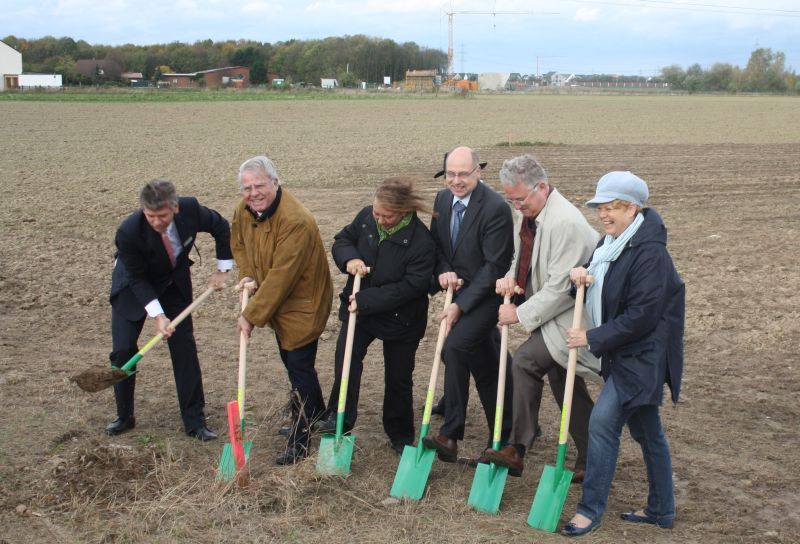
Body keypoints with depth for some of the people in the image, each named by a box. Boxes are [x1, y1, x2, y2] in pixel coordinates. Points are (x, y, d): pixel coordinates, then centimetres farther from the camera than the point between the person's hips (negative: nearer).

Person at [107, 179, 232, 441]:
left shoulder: (190, 208, -28)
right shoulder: (129, 232, -35)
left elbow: (221, 228, -6)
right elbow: (138, 279, -22)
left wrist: (222, 269, -4)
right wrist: (158, 315, -29)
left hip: (174, 284, 2)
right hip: (133, 288, -2)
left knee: (185, 349, -2)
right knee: (122, 350, -4)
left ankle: (195, 421, 6)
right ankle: (124, 416, 17)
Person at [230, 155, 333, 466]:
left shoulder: (295, 221, -31)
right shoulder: (245, 210, -5)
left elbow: (280, 276, -31)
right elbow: (238, 242, 16)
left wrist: (251, 316, -26)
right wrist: (246, 274, -3)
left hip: (302, 304, -9)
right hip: (277, 302, 9)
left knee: (299, 366, -4)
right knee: (291, 362, 21)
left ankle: (301, 440, 9)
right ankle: (316, 418, 42)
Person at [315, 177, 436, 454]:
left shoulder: (421, 241, -26)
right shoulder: (366, 217, -10)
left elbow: (411, 286, -26)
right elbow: (342, 241, 5)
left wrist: (366, 300, -27)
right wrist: (349, 258, -19)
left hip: (400, 317, -4)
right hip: (359, 307, 4)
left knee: (398, 378, 10)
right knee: (346, 357, -13)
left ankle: (401, 437, 28)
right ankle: (340, 418, 7)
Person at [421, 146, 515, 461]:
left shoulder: (496, 208, -21)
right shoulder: (442, 199, 2)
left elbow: (495, 266, -21)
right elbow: (436, 243, 12)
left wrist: (460, 305, -23)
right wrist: (443, 270, -10)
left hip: (488, 294, -7)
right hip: (460, 290, 7)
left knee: (455, 346, -24)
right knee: (486, 363, 15)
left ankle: (450, 436, -18)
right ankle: (503, 434, 30)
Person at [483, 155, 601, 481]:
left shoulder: (566, 222, -26)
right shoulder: (525, 215, 3)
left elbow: (560, 286, -26)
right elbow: (524, 258, 19)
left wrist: (521, 315, -20)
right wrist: (510, 277, -3)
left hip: (568, 316, -10)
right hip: (549, 311, 10)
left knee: (524, 361, -21)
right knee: (565, 385, 14)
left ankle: (517, 448, -11)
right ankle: (591, 460, 28)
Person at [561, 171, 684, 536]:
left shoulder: (650, 252, -21)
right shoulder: (612, 243, 7)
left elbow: (641, 316, -23)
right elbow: (599, 286, 17)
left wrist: (592, 338, -18)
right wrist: (580, 274, -7)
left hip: (643, 355, -9)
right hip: (624, 353, 9)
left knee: (603, 421, -12)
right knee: (645, 430, 17)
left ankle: (591, 509, 0)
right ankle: (661, 510, 30)